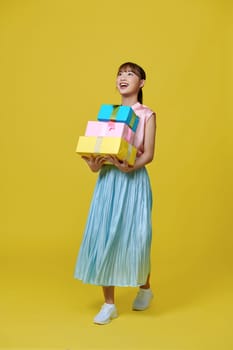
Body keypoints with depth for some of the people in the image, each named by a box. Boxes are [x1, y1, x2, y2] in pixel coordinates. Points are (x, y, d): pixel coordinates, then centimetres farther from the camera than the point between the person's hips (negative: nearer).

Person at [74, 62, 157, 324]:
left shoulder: (147, 115, 1)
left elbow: (148, 154, -6)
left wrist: (130, 168, -24)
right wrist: (94, 164, -14)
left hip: (134, 181, -3)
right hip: (107, 180, 3)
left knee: (135, 238, -1)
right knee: (103, 237, 0)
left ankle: (145, 288, 30)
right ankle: (109, 304, 12)